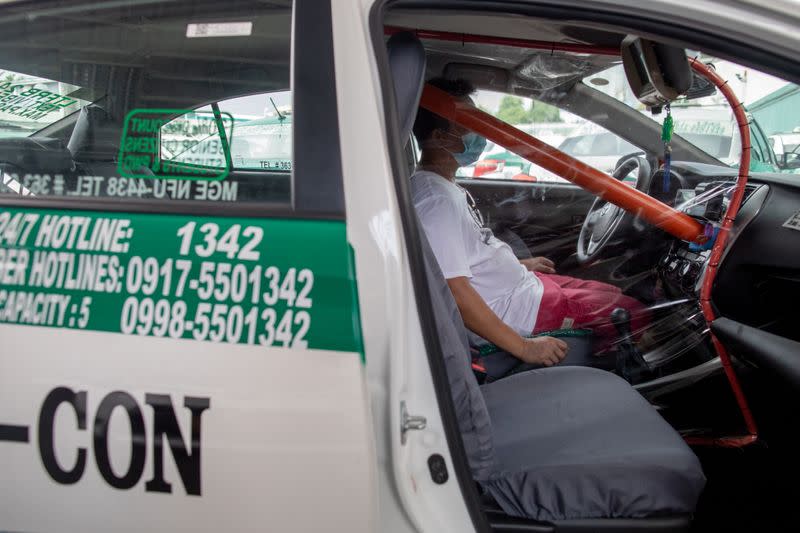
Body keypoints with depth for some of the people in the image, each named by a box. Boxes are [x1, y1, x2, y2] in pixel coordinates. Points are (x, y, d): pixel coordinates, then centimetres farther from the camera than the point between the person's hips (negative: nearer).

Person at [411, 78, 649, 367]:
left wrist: (518, 264, 27)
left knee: (615, 293, 20)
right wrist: (524, 348, -27)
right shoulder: (436, 199, -27)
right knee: (634, 312, -4)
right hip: (515, 308, -11)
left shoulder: (446, 185, 8)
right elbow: (456, 293, -30)